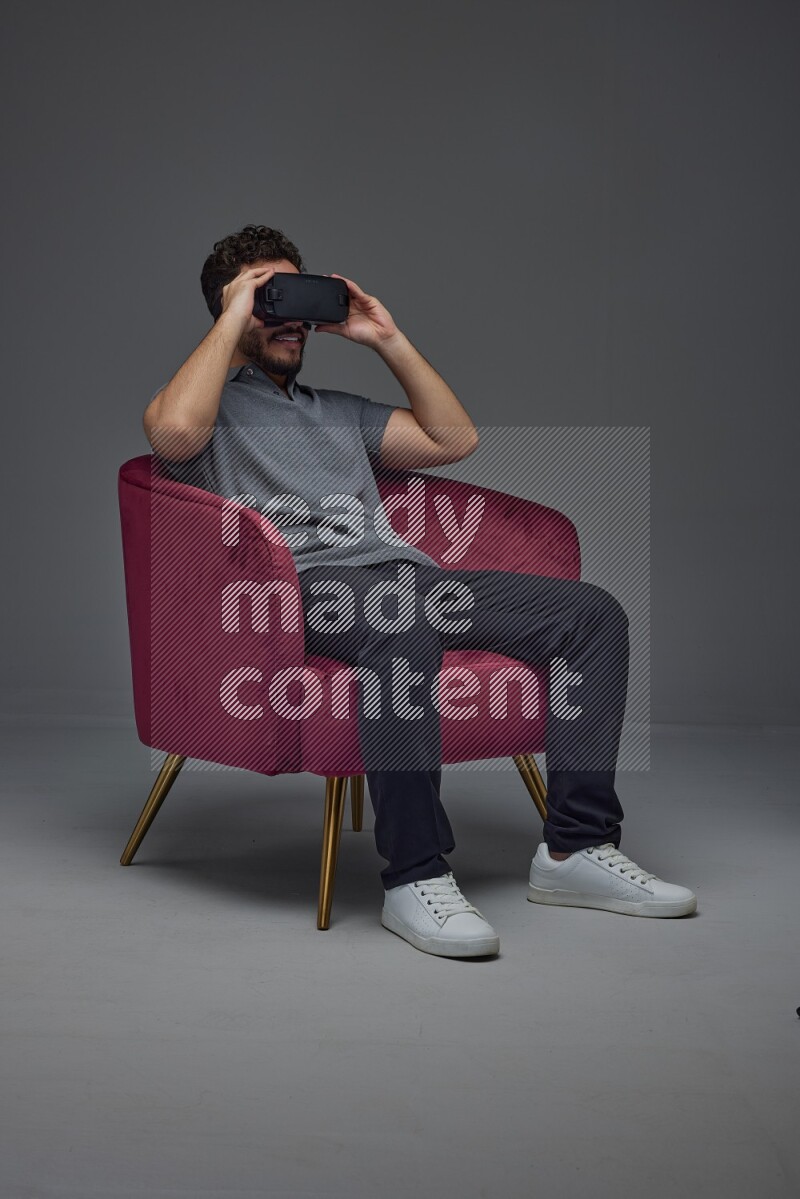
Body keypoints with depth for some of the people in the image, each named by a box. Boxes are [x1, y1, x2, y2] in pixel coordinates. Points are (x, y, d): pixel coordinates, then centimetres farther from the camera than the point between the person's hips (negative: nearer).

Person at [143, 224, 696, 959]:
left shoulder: (337, 410, 35)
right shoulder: (211, 405, 16)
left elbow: (455, 439, 28)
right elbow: (174, 432, -11)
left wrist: (389, 340, 23)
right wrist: (232, 319, 1)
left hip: (402, 570, 7)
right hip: (301, 584, -6)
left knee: (592, 611, -11)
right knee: (404, 623, -42)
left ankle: (576, 848, -14)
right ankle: (416, 878, -35)